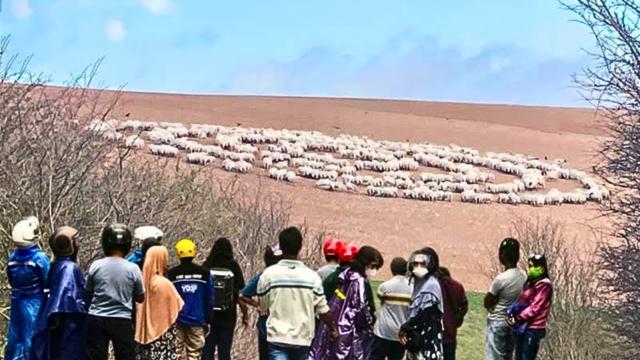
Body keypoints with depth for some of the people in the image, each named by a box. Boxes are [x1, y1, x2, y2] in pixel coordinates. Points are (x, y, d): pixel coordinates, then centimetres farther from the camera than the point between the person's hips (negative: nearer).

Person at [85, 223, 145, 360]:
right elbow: (140, 297, 4)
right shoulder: (133, 268, -7)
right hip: (122, 321, -1)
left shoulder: (95, 266, -4)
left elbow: (87, 293, 6)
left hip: (96, 319, 1)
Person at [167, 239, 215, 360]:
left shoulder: (171, 274, -5)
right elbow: (209, 300, 5)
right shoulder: (204, 273, 1)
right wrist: (207, 321, 13)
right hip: (197, 321, 1)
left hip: (177, 321, -1)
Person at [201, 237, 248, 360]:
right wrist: (245, 315, 1)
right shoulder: (233, 267, -4)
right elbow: (240, 294, -7)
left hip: (208, 315, 1)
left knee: (207, 350, 6)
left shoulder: (206, 266, 0)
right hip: (228, 316, -1)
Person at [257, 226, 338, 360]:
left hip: (278, 338, -2)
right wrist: (333, 329, 16)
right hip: (303, 338, 2)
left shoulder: (268, 274, -8)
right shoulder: (312, 276, -5)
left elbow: (263, 306, 3)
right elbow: (323, 310, -2)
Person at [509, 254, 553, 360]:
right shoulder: (530, 283, 17)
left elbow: (534, 308, -17)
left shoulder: (544, 285, -11)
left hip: (534, 329, -9)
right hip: (523, 327, 9)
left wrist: (517, 318, -15)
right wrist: (513, 314, 2)